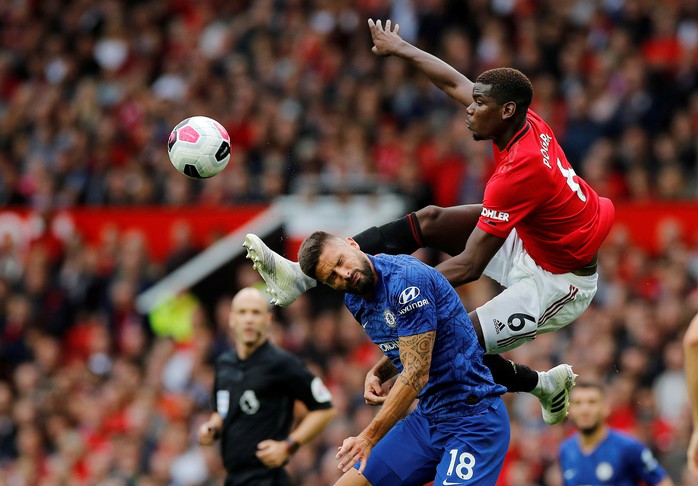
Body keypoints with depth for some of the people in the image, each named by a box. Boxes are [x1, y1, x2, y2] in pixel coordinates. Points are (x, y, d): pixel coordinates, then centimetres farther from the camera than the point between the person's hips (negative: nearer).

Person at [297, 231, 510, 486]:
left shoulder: (407, 278, -19)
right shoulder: (355, 301, 7)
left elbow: (416, 374, -21)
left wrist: (369, 438, -18)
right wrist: (377, 374, 4)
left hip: (472, 417, -9)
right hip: (427, 416, 9)